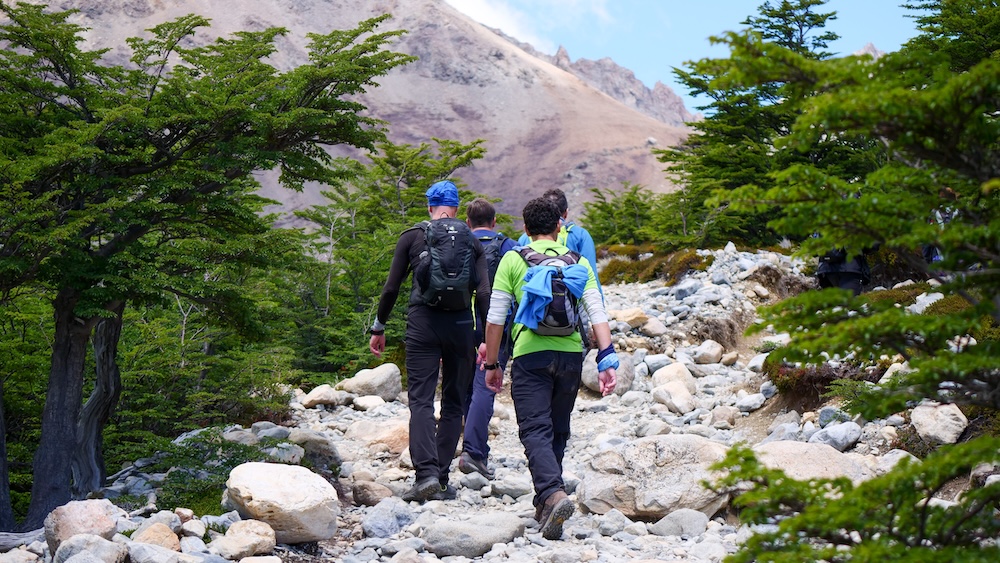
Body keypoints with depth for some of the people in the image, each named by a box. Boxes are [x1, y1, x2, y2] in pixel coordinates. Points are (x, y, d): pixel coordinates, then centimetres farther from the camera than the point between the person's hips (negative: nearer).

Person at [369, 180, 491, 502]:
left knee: (421, 400, -4)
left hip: (422, 322, -2)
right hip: (460, 325, 2)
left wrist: (378, 328, 14)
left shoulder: (412, 237, 5)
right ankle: (441, 480, 9)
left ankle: (426, 473, -22)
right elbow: (484, 293, 0)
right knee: (453, 403, 10)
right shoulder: (472, 242, 9)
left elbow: (391, 288, 4)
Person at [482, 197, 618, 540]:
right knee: (558, 431, 16)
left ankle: (553, 494, -29)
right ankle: (544, 505, 23)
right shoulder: (578, 262, 12)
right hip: (571, 354, 3)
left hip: (531, 354, -3)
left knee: (535, 431, -6)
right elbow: (598, 313, 2)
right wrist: (607, 360, -1)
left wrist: (492, 364, 9)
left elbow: (495, 317, 1)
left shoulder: (513, 260, 4)